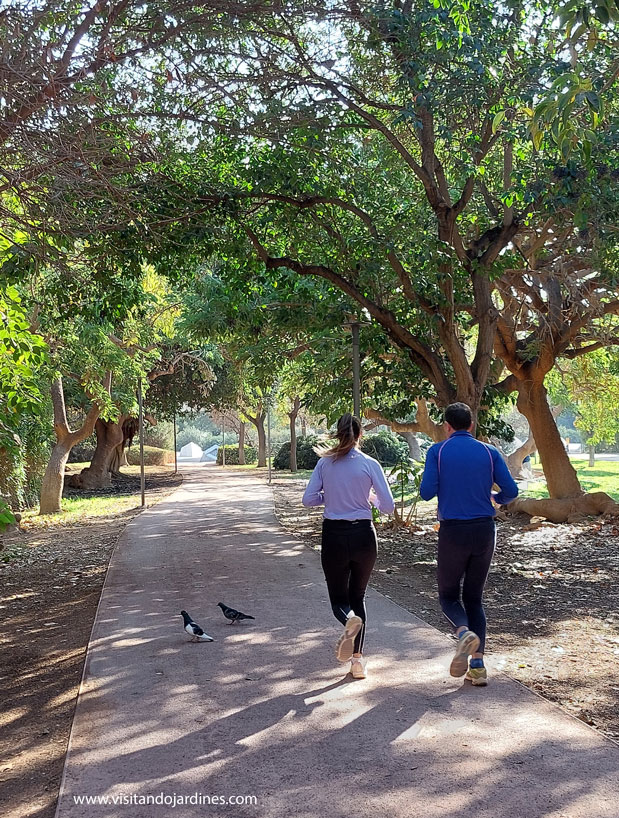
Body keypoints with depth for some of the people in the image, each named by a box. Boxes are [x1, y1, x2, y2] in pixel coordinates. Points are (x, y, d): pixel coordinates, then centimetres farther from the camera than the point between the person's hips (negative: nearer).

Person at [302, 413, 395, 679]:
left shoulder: (325, 463, -1)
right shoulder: (370, 464, -5)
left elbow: (309, 499, -2)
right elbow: (388, 506, -5)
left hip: (334, 536, 0)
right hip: (363, 535, 0)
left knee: (339, 597, 13)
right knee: (358, 596, 17)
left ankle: (350, 620, -23)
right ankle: (357, 660, 12)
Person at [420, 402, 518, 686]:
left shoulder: (437, 451, -2)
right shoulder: (489, 452, 5)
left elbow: (426, 492, -11)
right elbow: (511, 491, 0)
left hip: (453, 532, -3)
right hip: (484, 530, 3)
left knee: (448, 594, 13)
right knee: (474, 597, 14)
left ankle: (465, 633, -19)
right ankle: (477, 666, 7)